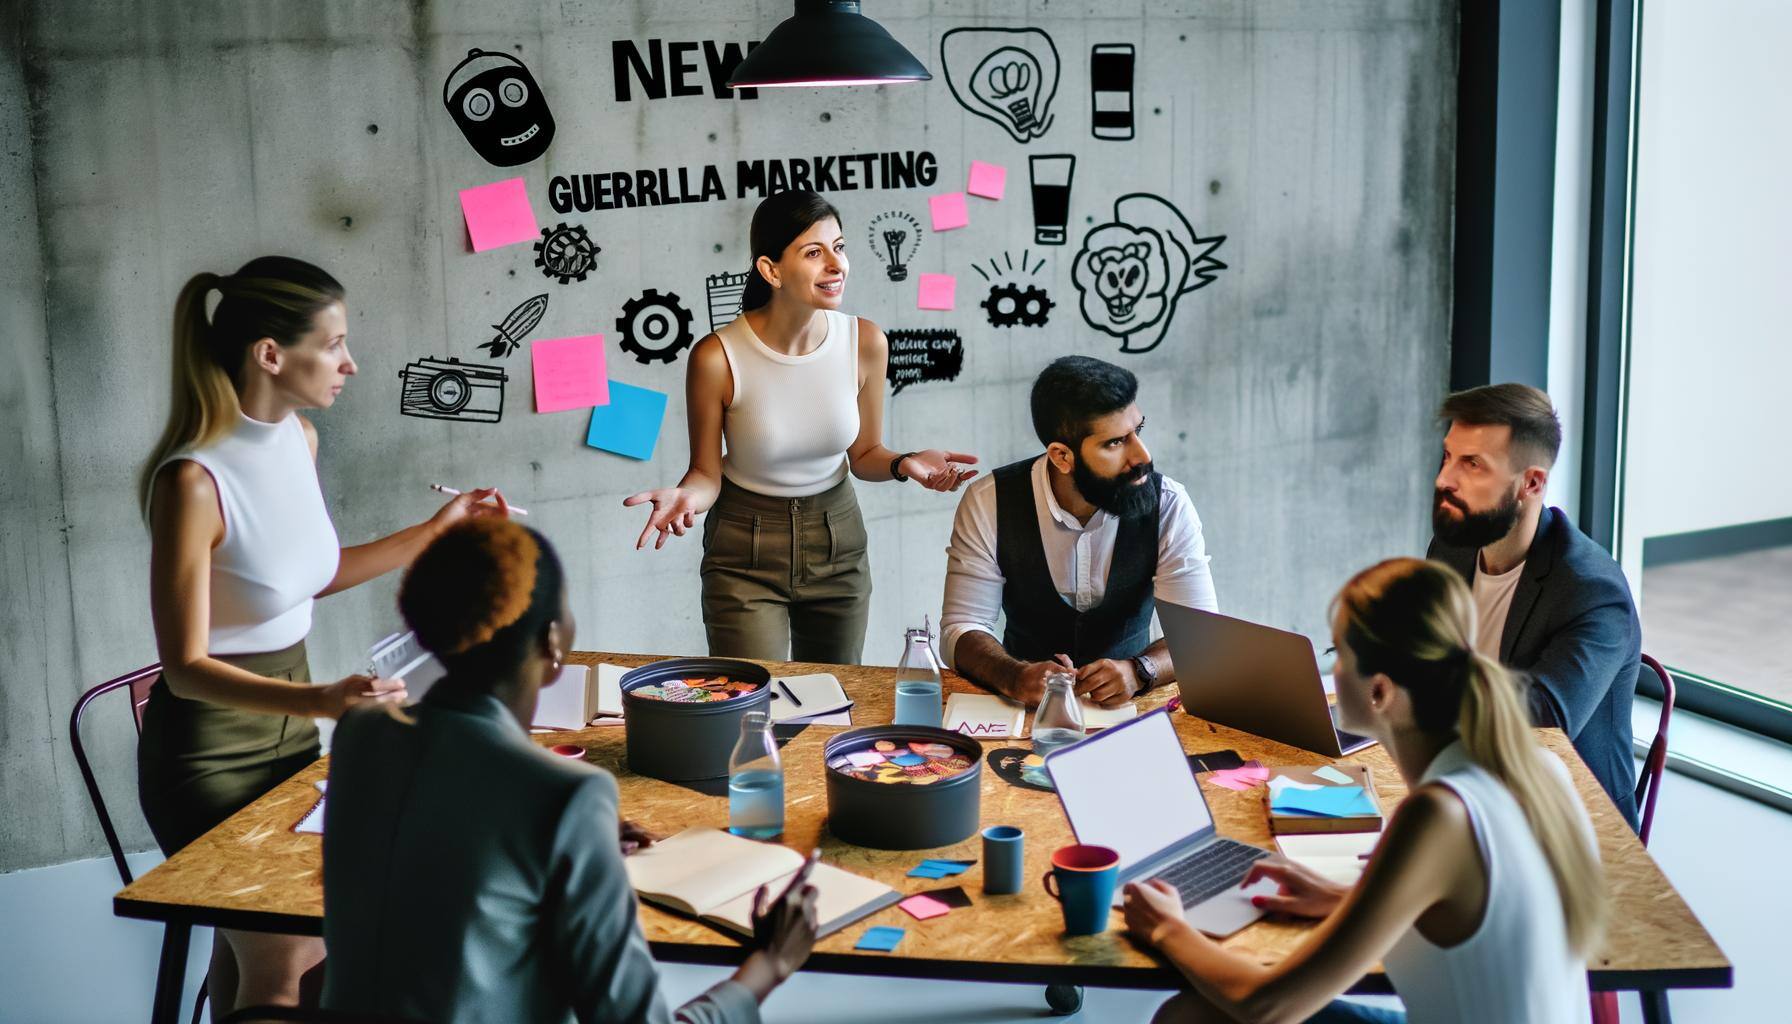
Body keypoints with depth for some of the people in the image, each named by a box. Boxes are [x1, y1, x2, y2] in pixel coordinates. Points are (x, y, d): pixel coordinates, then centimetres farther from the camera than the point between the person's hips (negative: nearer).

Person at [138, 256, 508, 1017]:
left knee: (251, 938, 17)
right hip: (209, 746, -7)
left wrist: (435, 531, 11)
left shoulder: (298, 438, -2)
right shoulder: (195, 481, -26)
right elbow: (186, 668, -24)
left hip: (290, 724, 7)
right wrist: (321, 701, -38)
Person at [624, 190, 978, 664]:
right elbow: (706, 473, -10)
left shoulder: (866, 343, -11)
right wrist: (685, 497, -30)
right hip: (745, 557, -3)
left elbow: (864, 455, 2)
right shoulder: (717, 357, -20)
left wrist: (905, 464, -17)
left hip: (837, 544, 3)